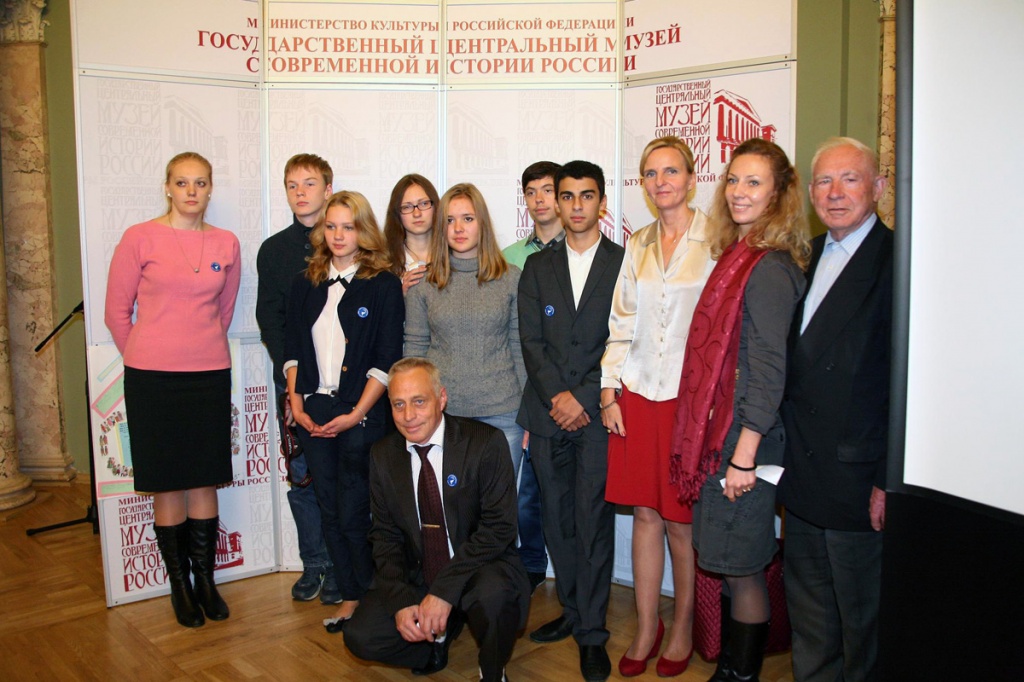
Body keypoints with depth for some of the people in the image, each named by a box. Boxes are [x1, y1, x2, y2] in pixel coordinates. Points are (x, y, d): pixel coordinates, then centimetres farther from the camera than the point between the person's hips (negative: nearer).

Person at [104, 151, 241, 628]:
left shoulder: (226, 245, 6)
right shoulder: (140, 238, -3)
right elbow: (116, 312, 3)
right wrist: (145, 358, 8)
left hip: (210, 374, 3)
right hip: (152, 379, -2)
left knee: (205, 482, 8)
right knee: (167, 484, 5)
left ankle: (205, 579, 23)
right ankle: (179, 584, 20)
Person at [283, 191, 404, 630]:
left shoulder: (384, 285, -4)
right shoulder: (306, 284, 10)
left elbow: (386, 360, -8)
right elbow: (293, 349, 11)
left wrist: (356, 414, -13)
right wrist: (297, 403, 0)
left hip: (360, 416, -5)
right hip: (313, 413, 5)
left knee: (352, 514, -2)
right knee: (330, 512, 10)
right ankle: (349, 598, 24)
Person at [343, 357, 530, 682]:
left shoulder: (486, 443, -13)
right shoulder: (383, 455, 2)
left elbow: (498, 528, -17)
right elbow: (385, 536, 4)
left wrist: (444, 591, -24)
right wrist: (401, 601, -13)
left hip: (483, 569, -4)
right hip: (416, 579, 4)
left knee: (492, 593, -36)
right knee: (361, 637, -15)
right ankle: (435, 642, 16)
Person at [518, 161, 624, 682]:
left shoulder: (624, 263, 2)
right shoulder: (537, 267, 12)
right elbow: (531, 341, 5)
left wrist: (582, 398, -11)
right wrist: (554, 394, -9)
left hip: (598, 413, -3)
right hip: (548, 413, 4)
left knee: (593, 520, -3)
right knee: (557, 518, 11)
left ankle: (592, 633, 8)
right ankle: (573, 611, 26)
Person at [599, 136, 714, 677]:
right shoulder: (638, 245, 11)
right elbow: (621, 324, 12)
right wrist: (609, 392, 6)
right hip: (637, 395, 4)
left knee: (681, 522, 5)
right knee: (645, 514, 10)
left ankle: (683, 630, 25)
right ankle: (647, 627, 25)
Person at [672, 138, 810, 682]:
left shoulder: (768, 268, -16)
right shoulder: (738, 257, 12)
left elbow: (769, 370, -19)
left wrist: (743, 455, -19)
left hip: (744, 439, -9)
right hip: (721, 433, 9)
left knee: (741, 569, 4)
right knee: (732, 566, 18)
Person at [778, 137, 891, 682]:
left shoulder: (896, 262, -13)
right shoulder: (805, 258, 11)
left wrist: (889, 481, -17)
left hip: (858, 478, -7)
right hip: (802, 473, 7)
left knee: (862, 617, 10)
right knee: (807, 608, 20)